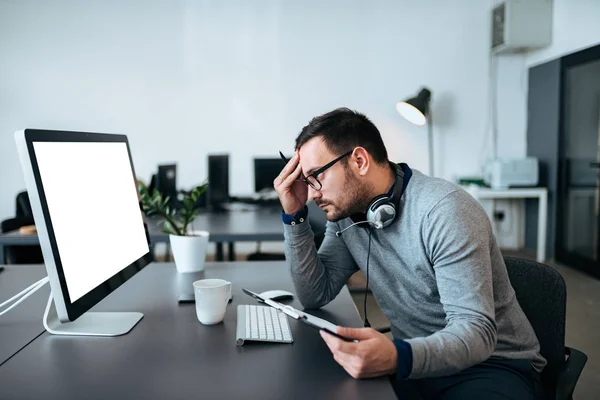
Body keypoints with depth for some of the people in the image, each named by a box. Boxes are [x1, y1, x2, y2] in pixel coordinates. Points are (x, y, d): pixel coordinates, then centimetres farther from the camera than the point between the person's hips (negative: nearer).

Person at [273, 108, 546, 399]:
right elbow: (315, 295, 0)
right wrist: (295, 216, -9)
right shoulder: (345, 211, 0)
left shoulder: (444, 210, -22)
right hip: (412, 356, 5)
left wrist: (399, 358, -45)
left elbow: (477, 331, -27)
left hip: (491, 361, -5)